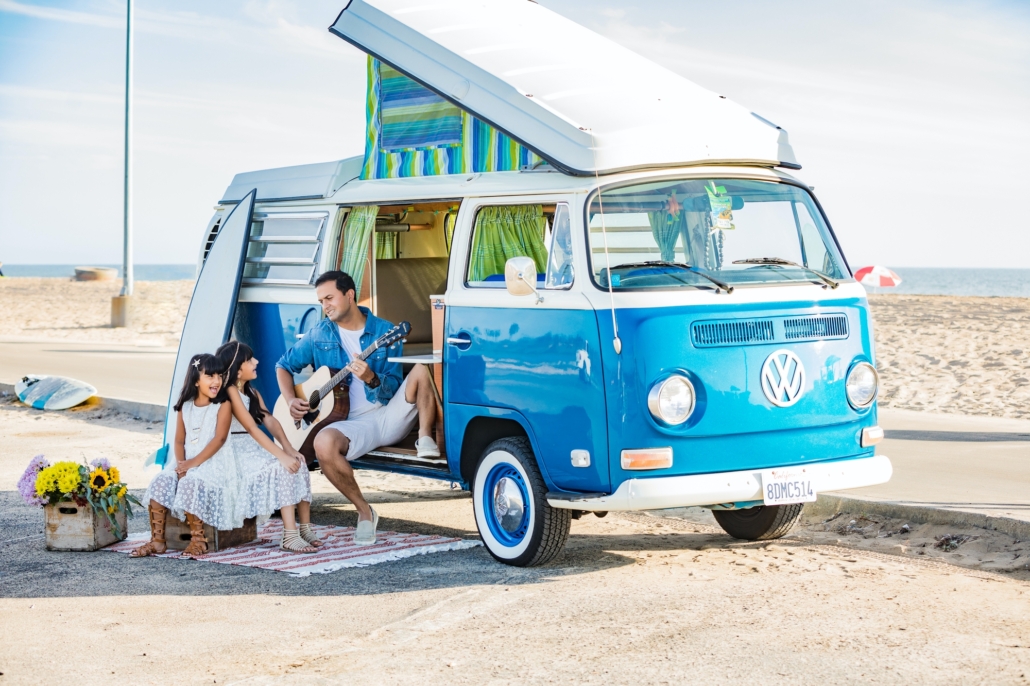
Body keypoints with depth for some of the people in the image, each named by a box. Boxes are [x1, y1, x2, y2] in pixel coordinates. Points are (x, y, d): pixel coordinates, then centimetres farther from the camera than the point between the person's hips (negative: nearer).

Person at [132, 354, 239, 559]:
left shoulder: (223, 406, -4)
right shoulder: (185, 407, 10)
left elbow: (219, 439, -15)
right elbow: (179, 441, 7)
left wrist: (194, 463, -21)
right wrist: (181, 463, -13)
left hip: (213, 461, -5)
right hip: (188, 461, 5)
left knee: (190, 483, -32)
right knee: (160, 482, -18)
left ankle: (198, 539, -20)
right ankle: (157, 540, -15)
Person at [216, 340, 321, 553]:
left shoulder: (252, 392, 16)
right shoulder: (230, 391, -12)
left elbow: (270, 421, 3)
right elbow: (251, 428, -20)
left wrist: (289, 449, -12)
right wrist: (281, 455, -26)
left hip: (257, 447, 8)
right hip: (237, 449, -8)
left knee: (299, 464, -13)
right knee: (280, 468, -28)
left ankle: (305, 528, -12)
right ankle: (290, 536, -31)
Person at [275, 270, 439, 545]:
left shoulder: (384, 332, 0)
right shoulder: (319, 335, 7)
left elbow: (392, 389, -4)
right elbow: (284, 365, 17)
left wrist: (371, 378, -26)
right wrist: (291, 401, -1)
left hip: (390, 414, -1)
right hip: (354, 423, 1)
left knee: (421, 369, -25)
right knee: (324, 443, -35)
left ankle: (425, 440, -12)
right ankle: (364, 511, -15)